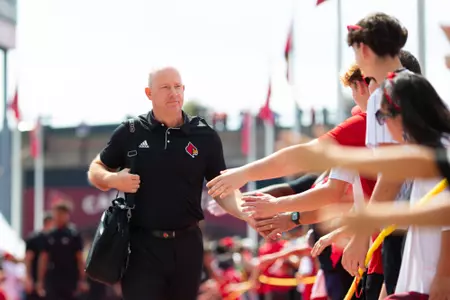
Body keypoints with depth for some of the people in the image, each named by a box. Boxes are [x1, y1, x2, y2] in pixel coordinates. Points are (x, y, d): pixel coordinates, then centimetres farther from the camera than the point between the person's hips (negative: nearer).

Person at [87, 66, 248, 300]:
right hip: (142, 244, -2)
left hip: (186, 245, 2)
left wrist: (246, 213, -18)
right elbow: (95, 170, 13)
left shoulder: (205, 136, 3)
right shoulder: (130, 133, 2)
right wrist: (113, 179, -11)